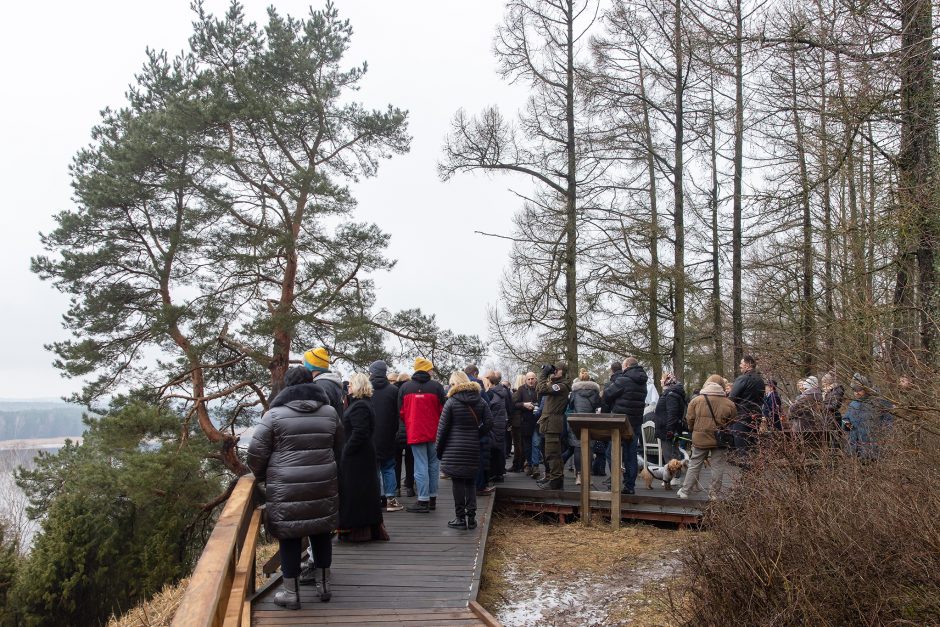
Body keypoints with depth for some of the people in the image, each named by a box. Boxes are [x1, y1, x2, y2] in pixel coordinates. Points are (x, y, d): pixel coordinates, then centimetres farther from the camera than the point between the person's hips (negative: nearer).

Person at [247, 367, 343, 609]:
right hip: (323, 486, 4)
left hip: (286, 489, -4)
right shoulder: (329, 412, 6)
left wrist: (261, 477, 12)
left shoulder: (275, 414, -7)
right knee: (321, 533, 16)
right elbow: (338, 449, 16)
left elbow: (256, 452, -5)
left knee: (289, 537, 6)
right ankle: (324, 585, 26)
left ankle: (291, 593, 13)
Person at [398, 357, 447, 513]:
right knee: (433, 465, 13)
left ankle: (423, 501, -2)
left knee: (421, 466, 1)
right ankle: (432, 498, 17)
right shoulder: (436, 386, -6)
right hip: (434, 433, 0)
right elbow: (444, 409, -4)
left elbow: (401, 411, 3)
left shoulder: (405, 387, -2)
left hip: (414, 433, 0)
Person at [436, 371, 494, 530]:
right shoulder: (480, 401, 5)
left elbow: (442, 428, -6)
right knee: (471, 482, 12)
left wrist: (438, 448, 3)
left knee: (457, 482, 3)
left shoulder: (451, 402, -7)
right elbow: (488, 423, 2)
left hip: (454, 449, -4)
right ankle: (471, 518, 11)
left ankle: (460, 518, 6)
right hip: (474, 448, 4)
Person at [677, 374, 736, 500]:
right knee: (717, 467, 9)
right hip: (720, 440, -1)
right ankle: (714, 494, 13)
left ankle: (685, 491, 14)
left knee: (694, 466, 10)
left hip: (700, 439, 1)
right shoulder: (729, 404, -4)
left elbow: (690, 420, 1)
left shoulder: (696, 400, -4)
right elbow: (733, 423, 3)